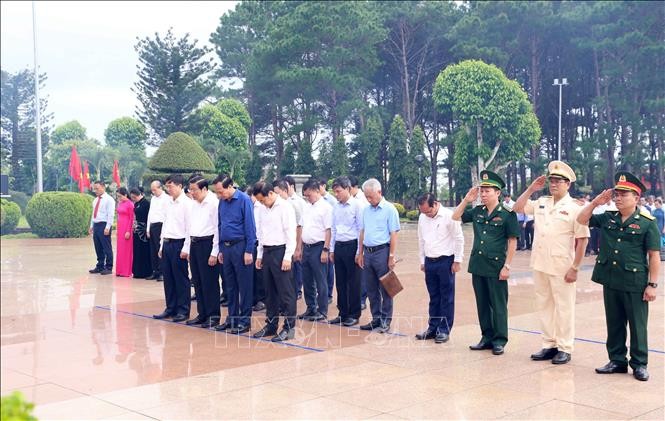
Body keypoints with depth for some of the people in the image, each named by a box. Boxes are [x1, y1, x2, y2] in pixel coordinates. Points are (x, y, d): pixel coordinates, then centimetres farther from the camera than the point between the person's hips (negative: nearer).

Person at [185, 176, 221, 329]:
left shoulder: (214, 203, -12)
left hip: (207, 244, -8)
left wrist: (214, 253, -15)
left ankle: (213, 316, 5)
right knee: (197, 282, 12)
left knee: (209, 283, -3)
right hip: (194, 243, 8)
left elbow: (217, 229, -14)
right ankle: (202, 314, 20)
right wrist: (190, 248, 15)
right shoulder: (194, 204, 14)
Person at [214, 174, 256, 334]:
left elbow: (250, 227, -12)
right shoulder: (222, 202, 8)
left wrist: (249, 251, -15)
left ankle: (245, 320, 8)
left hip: (240, 246, -7)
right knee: (230, 286, 13)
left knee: (244, 286, 1)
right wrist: (221, 249, 13)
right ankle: (232, 318, 22)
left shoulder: (244, 200, -11)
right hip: (226, 247, 7)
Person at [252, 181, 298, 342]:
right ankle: (271, 324, 20)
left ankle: (289, 327, 0)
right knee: (270, 292, 12)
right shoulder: (264, 209, 13)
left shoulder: (285, 207, -9)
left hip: (280, 251, -7)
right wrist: (260, 255, 17)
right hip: (267, 252, 7)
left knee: (286, 292, -4)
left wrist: (287, 257, -17)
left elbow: (291, 234, -13)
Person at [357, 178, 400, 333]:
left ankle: (386, 321, 8)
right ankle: (376, 319, 20)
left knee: (385, 289, 1)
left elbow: (393, 234, -10)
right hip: (368, 252, 6)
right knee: (371, 289, 11)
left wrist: (391, 256, -13)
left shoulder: (389, 209, -7)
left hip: (382, 252, -6)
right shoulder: (366, 210, 11)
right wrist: (360, 253, 13)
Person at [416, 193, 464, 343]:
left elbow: (459, 239, -9)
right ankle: (433, 328, 20)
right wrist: (422, 261, 15)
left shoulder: (449, 216, -12)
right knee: (433, 297, 12)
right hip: (429, 261, 5)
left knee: (447, 297, 2)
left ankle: (444, 330, 8)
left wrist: (457, 261, -9)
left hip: (445, 261, -5)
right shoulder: (422, 218, 5)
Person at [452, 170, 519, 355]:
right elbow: (455, 217, 15)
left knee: (498, 305, 3)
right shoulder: (477, 212, 8)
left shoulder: (507, 214, -7)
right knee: (482, 304, 12)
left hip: (496, 267, -6)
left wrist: (507, 266, -10)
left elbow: (512, 241, -6)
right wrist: (466, 200, 3)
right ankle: (487, 338, 22)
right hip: (477, 266, 6)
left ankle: (499, 341, 11)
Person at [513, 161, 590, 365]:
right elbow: (517, 208, 15)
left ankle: (564, 348, 10)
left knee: (564, 307, 2)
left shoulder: (575, 208, -6)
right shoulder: (541, 203, 10)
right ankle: (549, 345, 21)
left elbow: (582, 240, -9)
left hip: (562, 268, -6)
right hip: (539, 264, 6)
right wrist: (531, 189, 5)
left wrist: (575, 268, -13)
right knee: (544, 305, 11)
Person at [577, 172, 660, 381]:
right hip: (610, 281, 5)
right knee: (614, 323, 13)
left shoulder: (647, 222, -7)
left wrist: (652, 284, -10)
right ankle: (617, 360, 25)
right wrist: (595, 202, -1)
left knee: (637, 325, 5)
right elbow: (581, 220, 13)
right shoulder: (608, 218, 7)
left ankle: (639, 364, 16)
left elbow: (654, 256, -7)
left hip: (635, 283, -5)